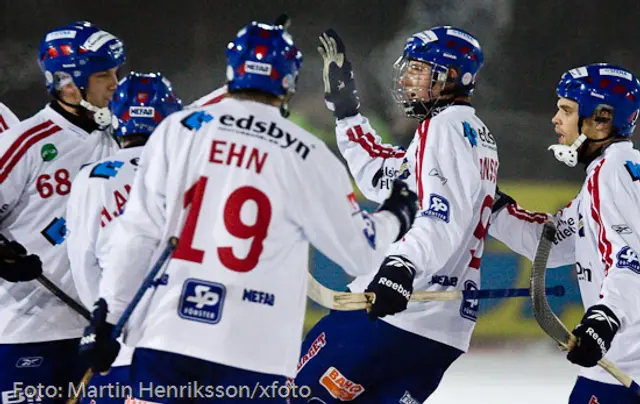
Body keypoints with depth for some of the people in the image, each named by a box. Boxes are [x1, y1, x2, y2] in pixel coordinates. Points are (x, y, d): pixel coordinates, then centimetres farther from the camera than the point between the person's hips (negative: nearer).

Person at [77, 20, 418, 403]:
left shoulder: (178, 130, 3)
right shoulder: (306, 156, -1)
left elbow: (136, 231, 1)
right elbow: (359, 251, 8)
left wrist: (107, 316, 6)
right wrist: (394, 217, 29)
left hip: (166, 337, 2)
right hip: (253, 354, -2)